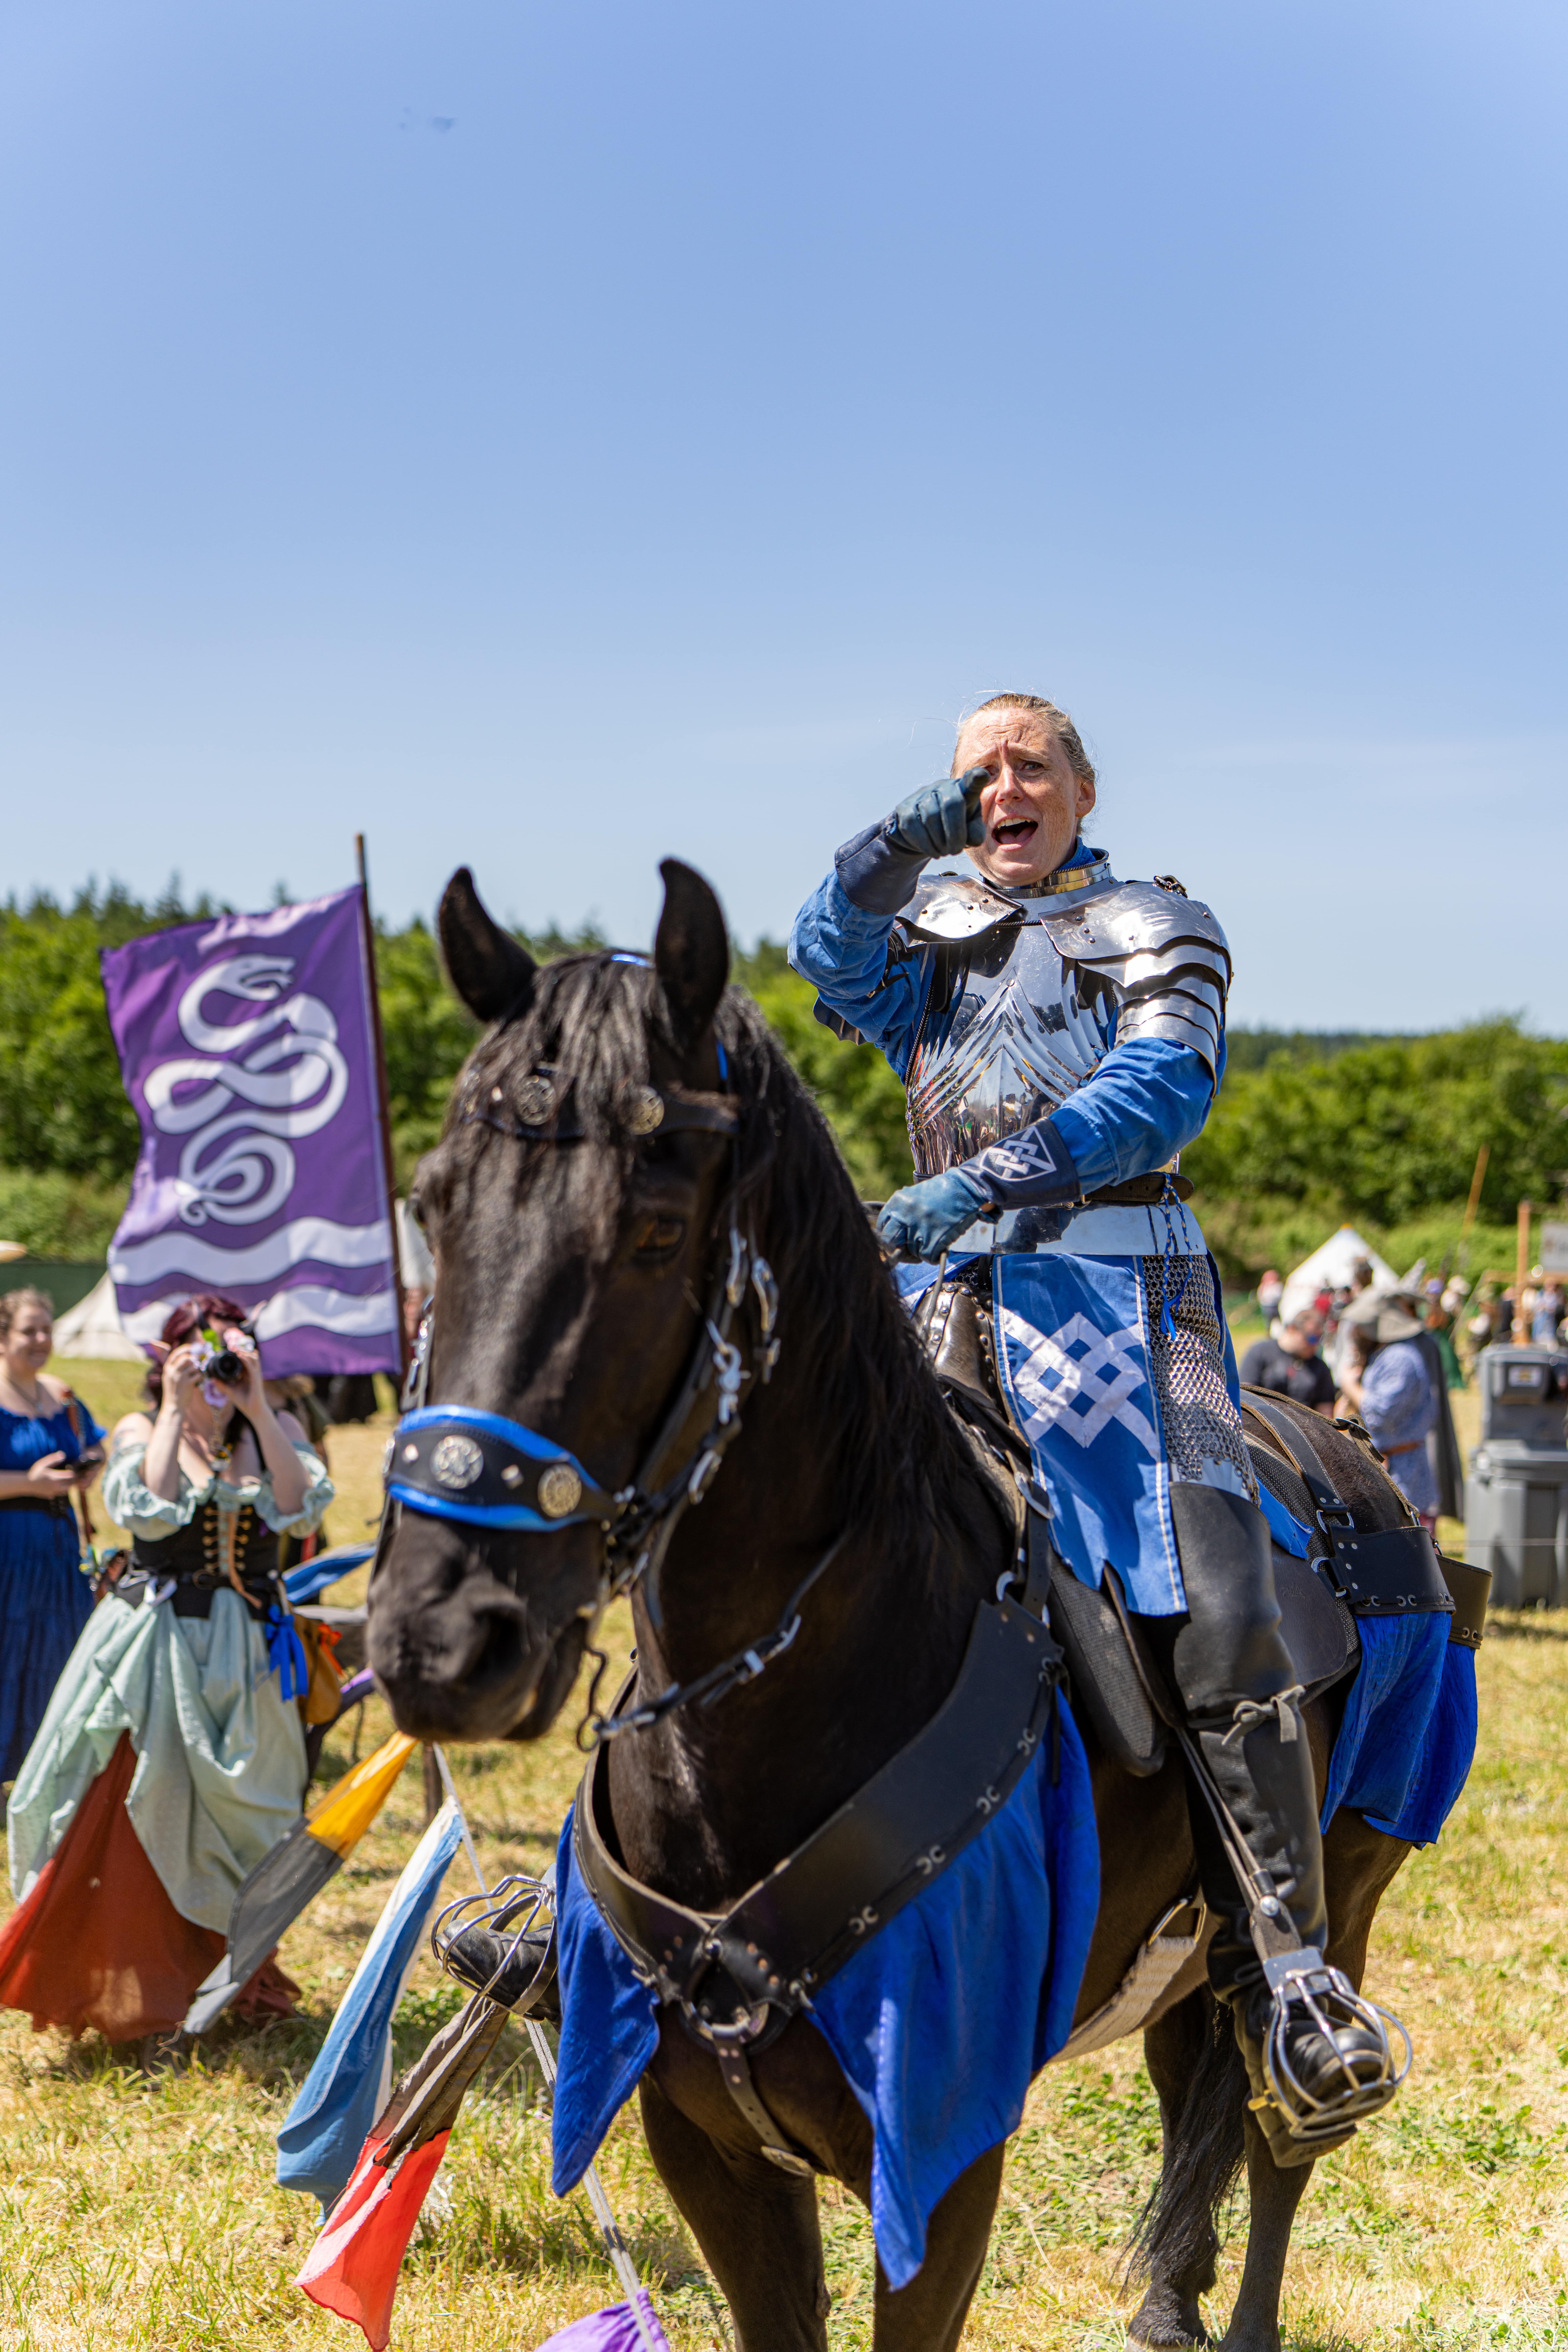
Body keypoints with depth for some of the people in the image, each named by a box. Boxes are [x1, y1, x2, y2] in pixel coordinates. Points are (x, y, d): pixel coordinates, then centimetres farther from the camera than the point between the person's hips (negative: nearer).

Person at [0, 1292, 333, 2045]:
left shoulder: (276, 1431, 6)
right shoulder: (139, 1432, 1)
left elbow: (303, 1510, -13)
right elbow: (149, 1511, -19)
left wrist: (256, 1409, -15)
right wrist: (174, 1412, -15)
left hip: (248, 1649, 3)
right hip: (159, 1641, -2)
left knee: (241, 1811, 9)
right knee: (136, 1811, -7)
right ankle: (126, 1990, 3)